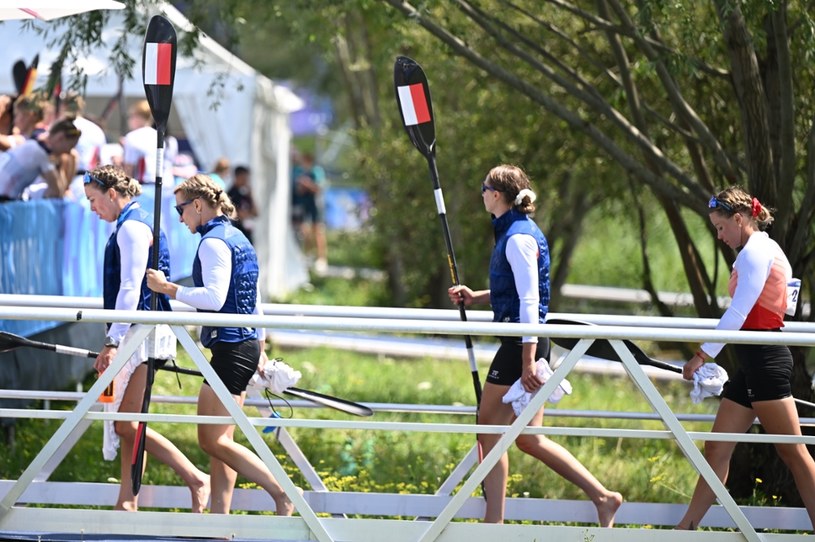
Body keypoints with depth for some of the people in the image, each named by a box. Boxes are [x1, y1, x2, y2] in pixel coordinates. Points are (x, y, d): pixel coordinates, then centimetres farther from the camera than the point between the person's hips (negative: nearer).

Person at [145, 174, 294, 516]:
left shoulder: (213, 242, -12)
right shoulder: (238, 238, 18)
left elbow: (214, 297, -25)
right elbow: (255, 299, 24)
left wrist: (167, 288, -19)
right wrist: (259, 348, 28)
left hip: (230, 346, -10)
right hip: (248, 343, 10)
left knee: (212, 440, -8)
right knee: (219, 440, 9)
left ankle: (284, 494, -12)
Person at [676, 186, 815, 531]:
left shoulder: (756, 251, -10)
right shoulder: (759, 251, 19)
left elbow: (738, 312, -17)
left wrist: (703, 355, -15)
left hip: (765, 360, -10)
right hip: (753, 362, 10)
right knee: (717, 450, 8)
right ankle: (686, 528, 10)